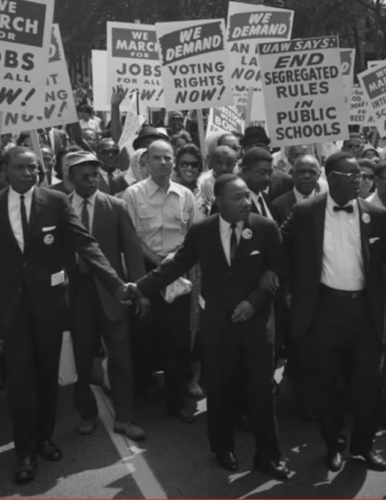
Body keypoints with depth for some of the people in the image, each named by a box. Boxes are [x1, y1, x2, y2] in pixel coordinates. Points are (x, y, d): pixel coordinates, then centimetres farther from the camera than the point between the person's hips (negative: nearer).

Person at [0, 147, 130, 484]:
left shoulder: (56, 201, -5)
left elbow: (85, 243, -11)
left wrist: (116, 283, -21)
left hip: (48, 299, 0)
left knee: (47, 373, 12)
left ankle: (44, 437, 31)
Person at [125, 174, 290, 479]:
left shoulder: (266, 229, -6)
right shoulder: (201, 231, -3)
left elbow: (278, 273, -2)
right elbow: (177, 265, 0)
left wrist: (254, 301, -14)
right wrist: (141, 287, -9)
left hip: (256, 322, 0)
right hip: (218, 324, 1)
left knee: (262, 391, 6)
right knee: (220, 390, 12)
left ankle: (268, 455, 22)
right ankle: (223, 448, 33)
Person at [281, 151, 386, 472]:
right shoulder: (306, 212, -5)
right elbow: (282, 248, 6)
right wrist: (296, 288, 4)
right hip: (324, 308, -1)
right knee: (327, 384, 10)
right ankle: (334, 445, 31)